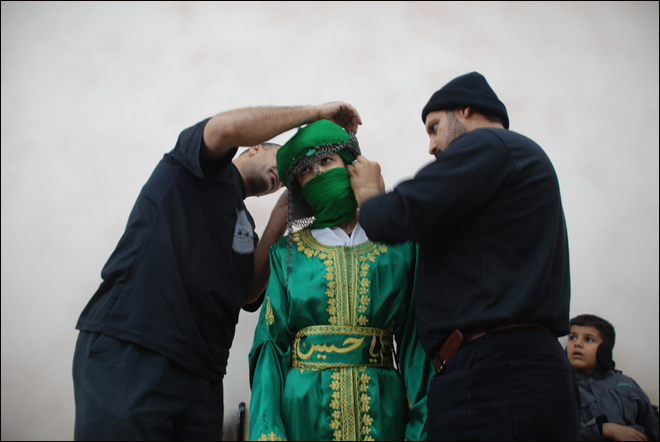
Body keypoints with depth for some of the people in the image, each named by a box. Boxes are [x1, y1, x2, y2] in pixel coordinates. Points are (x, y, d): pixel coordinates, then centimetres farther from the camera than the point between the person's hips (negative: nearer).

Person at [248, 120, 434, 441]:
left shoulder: (400, 247, 6)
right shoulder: (286, 253, 7)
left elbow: (415, 342, 2)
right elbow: (272, 342, 2)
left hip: (381, 413, 0)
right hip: (305, 411, 0)